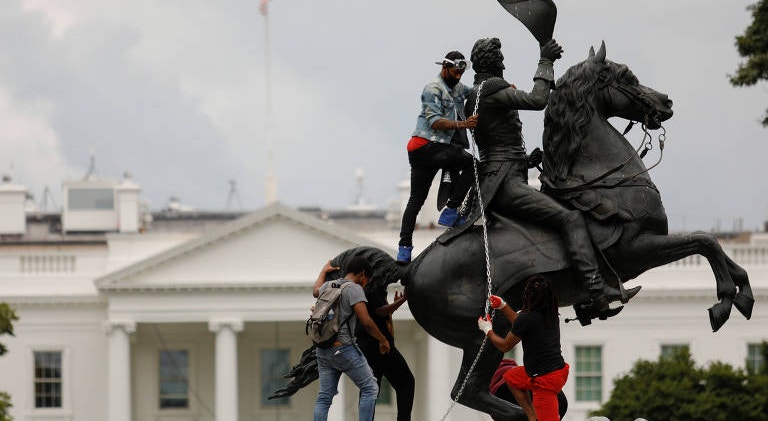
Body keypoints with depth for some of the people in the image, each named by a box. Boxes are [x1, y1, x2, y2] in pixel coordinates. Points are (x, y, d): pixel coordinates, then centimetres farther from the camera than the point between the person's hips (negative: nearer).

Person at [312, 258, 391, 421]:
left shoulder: (328, 286, 14)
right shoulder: (354, 289, -9)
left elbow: (316, 290, 40)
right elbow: (366, 322, -15)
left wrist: (324, 271, 56)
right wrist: (383, 340, -1)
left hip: (322, 350, 8)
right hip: (343, 347, -8)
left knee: (325, 396, 9)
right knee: (370, 389, 1)